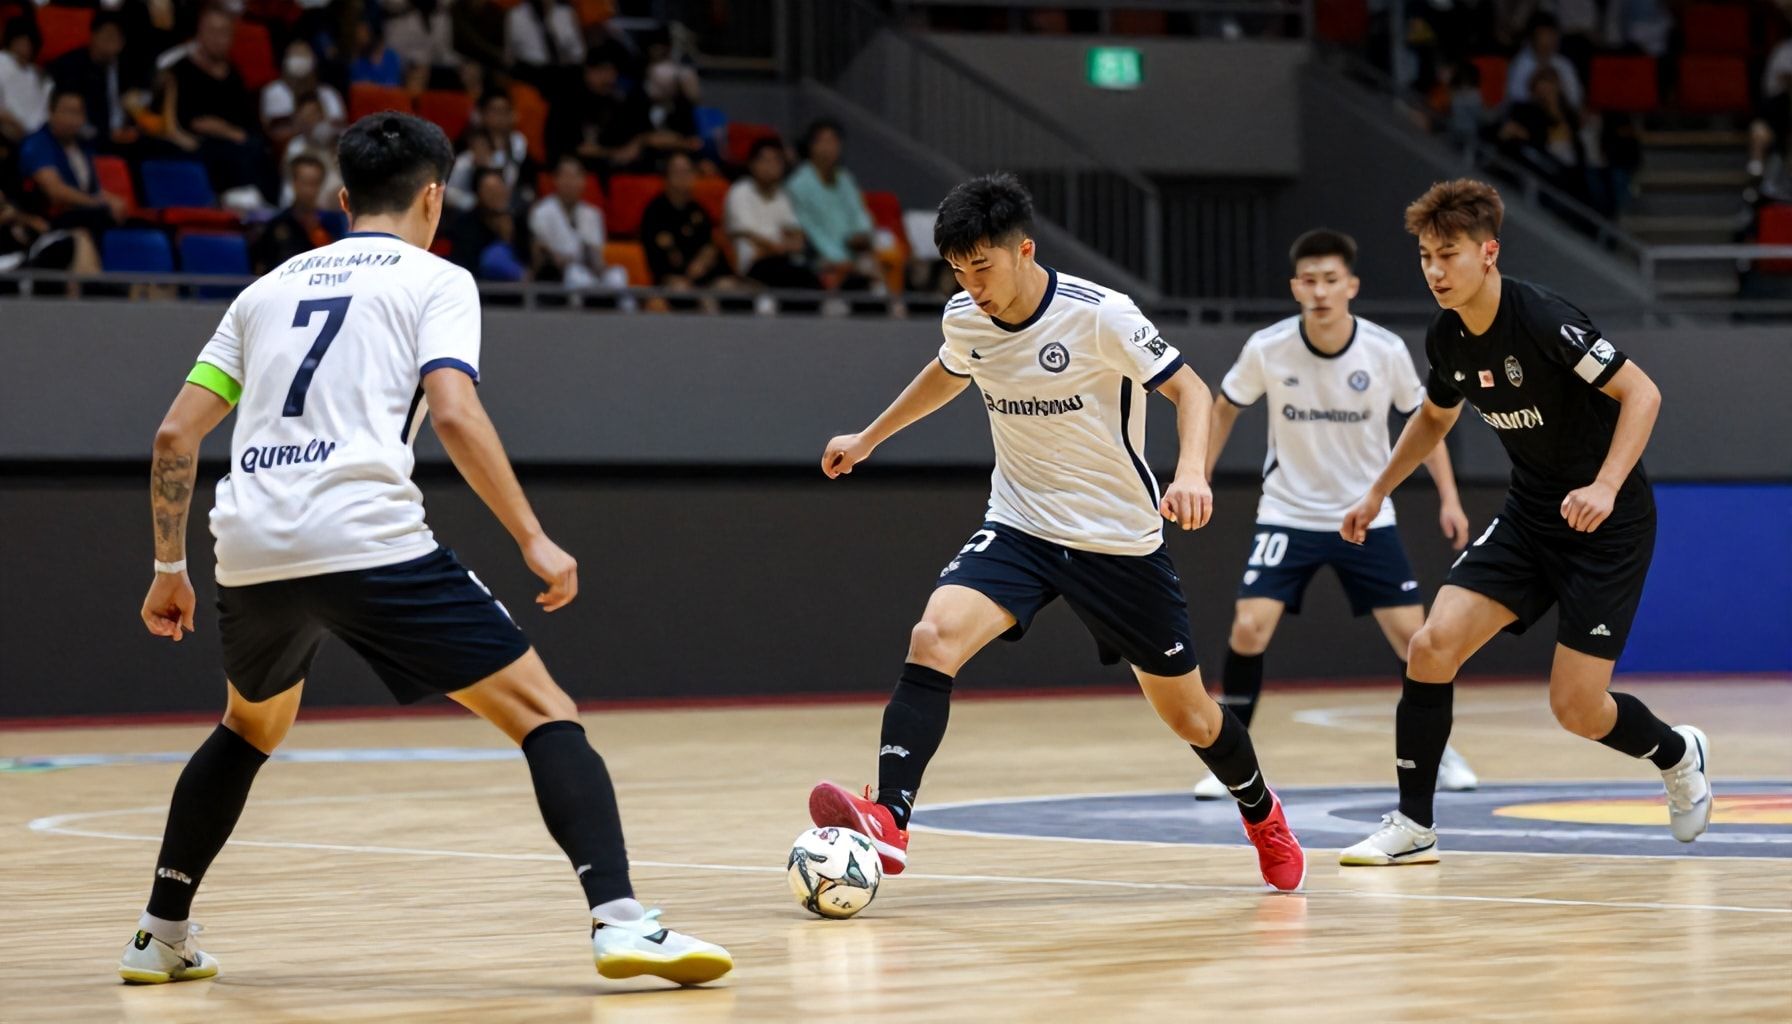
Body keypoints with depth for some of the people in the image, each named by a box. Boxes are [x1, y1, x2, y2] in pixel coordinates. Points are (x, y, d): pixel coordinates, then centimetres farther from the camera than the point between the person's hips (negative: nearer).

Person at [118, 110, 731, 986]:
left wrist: (169, 568, 29)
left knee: (250, 727, 33)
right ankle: (620, 921, -20)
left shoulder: (271, 287, 24)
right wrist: (533, 540, -5)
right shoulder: (435, 281, 9)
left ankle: (161, 937, 32)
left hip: (251, 552, 6)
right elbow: (453, 415, -9)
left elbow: (175, 435, 20)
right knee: (544, 713, -2)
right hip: (370, 542, -5)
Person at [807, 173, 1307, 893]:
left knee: (1188, 715, 8)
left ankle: (1261, 814, 39)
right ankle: (888, 822, -34)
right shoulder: (963, 319, -3)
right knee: (934, 637, -26)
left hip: (1119, 539, -3)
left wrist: (1191, 471, -31)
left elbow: (1188, 389, -13)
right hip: (1019, 528, 3)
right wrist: (869, 438, 27)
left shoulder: (1100, 315, -19)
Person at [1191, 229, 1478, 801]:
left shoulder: (1386, 351, -14)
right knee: (1250, 626, -18)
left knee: (1410, 632, -3)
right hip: (1288, 514, -1)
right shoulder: (1266, 350, -15)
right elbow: (1224, 408, 5)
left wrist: (1448, 497, -3)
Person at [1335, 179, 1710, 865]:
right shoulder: (1446, 338, -1)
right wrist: (1378, 493, 22)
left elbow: (1641, 392, -22)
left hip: (1607, 523, -6)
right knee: (1432, 645, -12)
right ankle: (1413, 827, -3)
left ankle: (1677, 755, 27)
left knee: (1576, 708, -7)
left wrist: (1606, 486, -33)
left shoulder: (1543, 319, -23)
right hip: (1530, 518, 6)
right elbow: (1435, 417, 21)